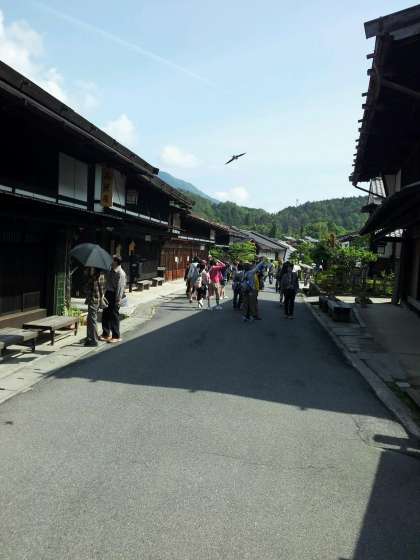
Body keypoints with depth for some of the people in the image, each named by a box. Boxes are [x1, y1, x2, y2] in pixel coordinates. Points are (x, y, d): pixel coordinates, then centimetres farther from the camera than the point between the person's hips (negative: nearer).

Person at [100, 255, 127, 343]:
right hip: (108, 293, 8)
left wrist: (118, 299, -21)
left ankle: (116, 336, 10)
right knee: (105, 314, 13)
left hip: (114, 295, -8)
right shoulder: (111, 270, 9)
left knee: (114, 316, -1)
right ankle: (106, 334, 26)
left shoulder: (121, 273, -17)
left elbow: (120, 287, -19)